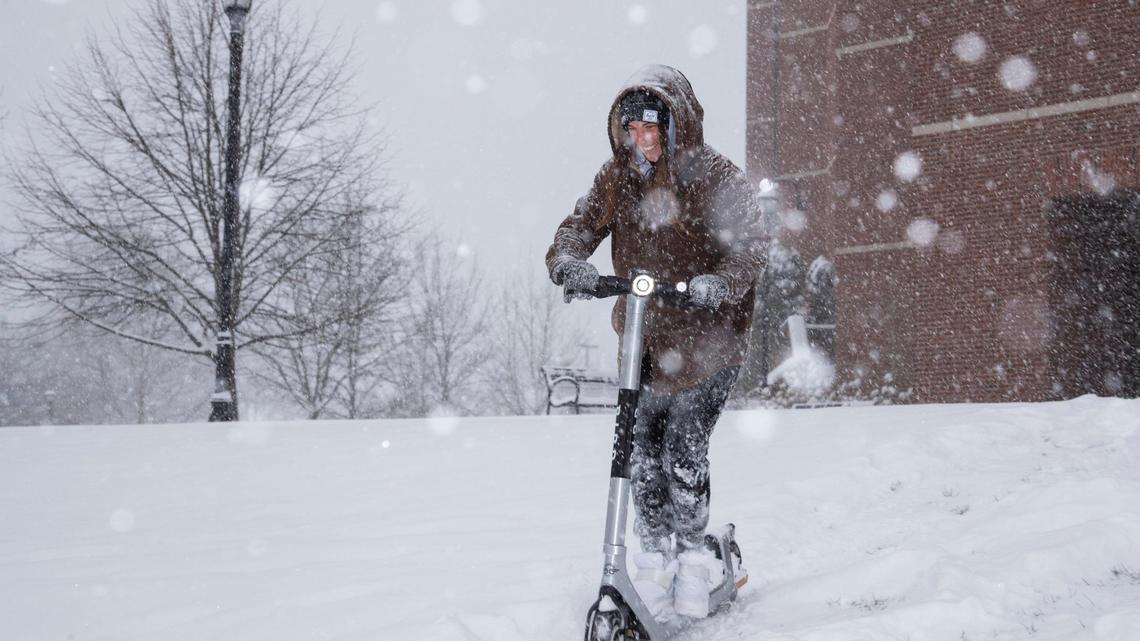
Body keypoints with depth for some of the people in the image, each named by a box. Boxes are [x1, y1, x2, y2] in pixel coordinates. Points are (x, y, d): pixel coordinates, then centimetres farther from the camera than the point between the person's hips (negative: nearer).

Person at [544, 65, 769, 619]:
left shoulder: (717, 177, -10)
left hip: (707, 339, -4)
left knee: (684, 450, -11)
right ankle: (654, 557, 17)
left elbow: (751, 245, -18)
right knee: (643, 452, 2)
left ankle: (692, 554, 9)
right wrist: (568, 261, -29)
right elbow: (580, 224, -6)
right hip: (643, 340, 4)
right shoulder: (616, 178, 3)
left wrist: (718, 284, -38)